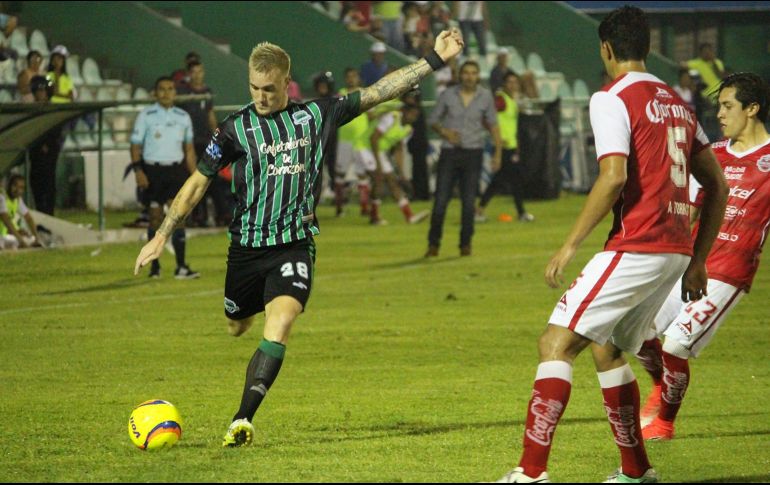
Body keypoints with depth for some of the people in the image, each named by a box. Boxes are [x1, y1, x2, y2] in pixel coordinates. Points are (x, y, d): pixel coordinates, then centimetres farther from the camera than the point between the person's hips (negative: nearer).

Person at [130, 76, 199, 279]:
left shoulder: (183, 117, 10)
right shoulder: (146, 116, 0)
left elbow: (189, 148, 17)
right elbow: (136, 145, -1)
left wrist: (195, 176, 13)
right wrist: (138, 170, -13)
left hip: (176, 169, 2)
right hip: (153, 170, -2)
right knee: (155, 216, 2)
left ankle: (181, 267, -12)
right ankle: (155, 265, 14)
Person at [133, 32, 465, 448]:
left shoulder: (316, 115, 1)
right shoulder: (236, 128, -3)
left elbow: (378, 92, 4)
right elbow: (197, 183, 2)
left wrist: (434, 61, 0)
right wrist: (161, 236, -2)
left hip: (295, 245, -1)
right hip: (246, 246, 1)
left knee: (279, 324, -22)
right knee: (237, 328, 16)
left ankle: (243, 420, -22)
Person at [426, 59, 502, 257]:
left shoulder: (485, 96, 1)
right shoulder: (448, 95, -2)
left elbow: (493, 124, 9)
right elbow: (432, 120, 8)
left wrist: (498, 151, 3)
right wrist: (444, 131, -12)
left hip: (473, 152, 0)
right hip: (449, 152, 0)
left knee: (469, 201, -1)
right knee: (441, 200, -3)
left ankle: (465, 244, 11)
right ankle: (433, 244, 9)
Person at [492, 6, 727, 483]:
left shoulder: (612, 99, -6)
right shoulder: (678, 103, 18)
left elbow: (614, 177, -20)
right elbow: (717, 185, 19)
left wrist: (571, 244, -15)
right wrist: (697, 261, 23)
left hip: (635, 247, -8)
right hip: (676, 251, 8)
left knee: (556, 342, -9)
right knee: (607, 349, 22)